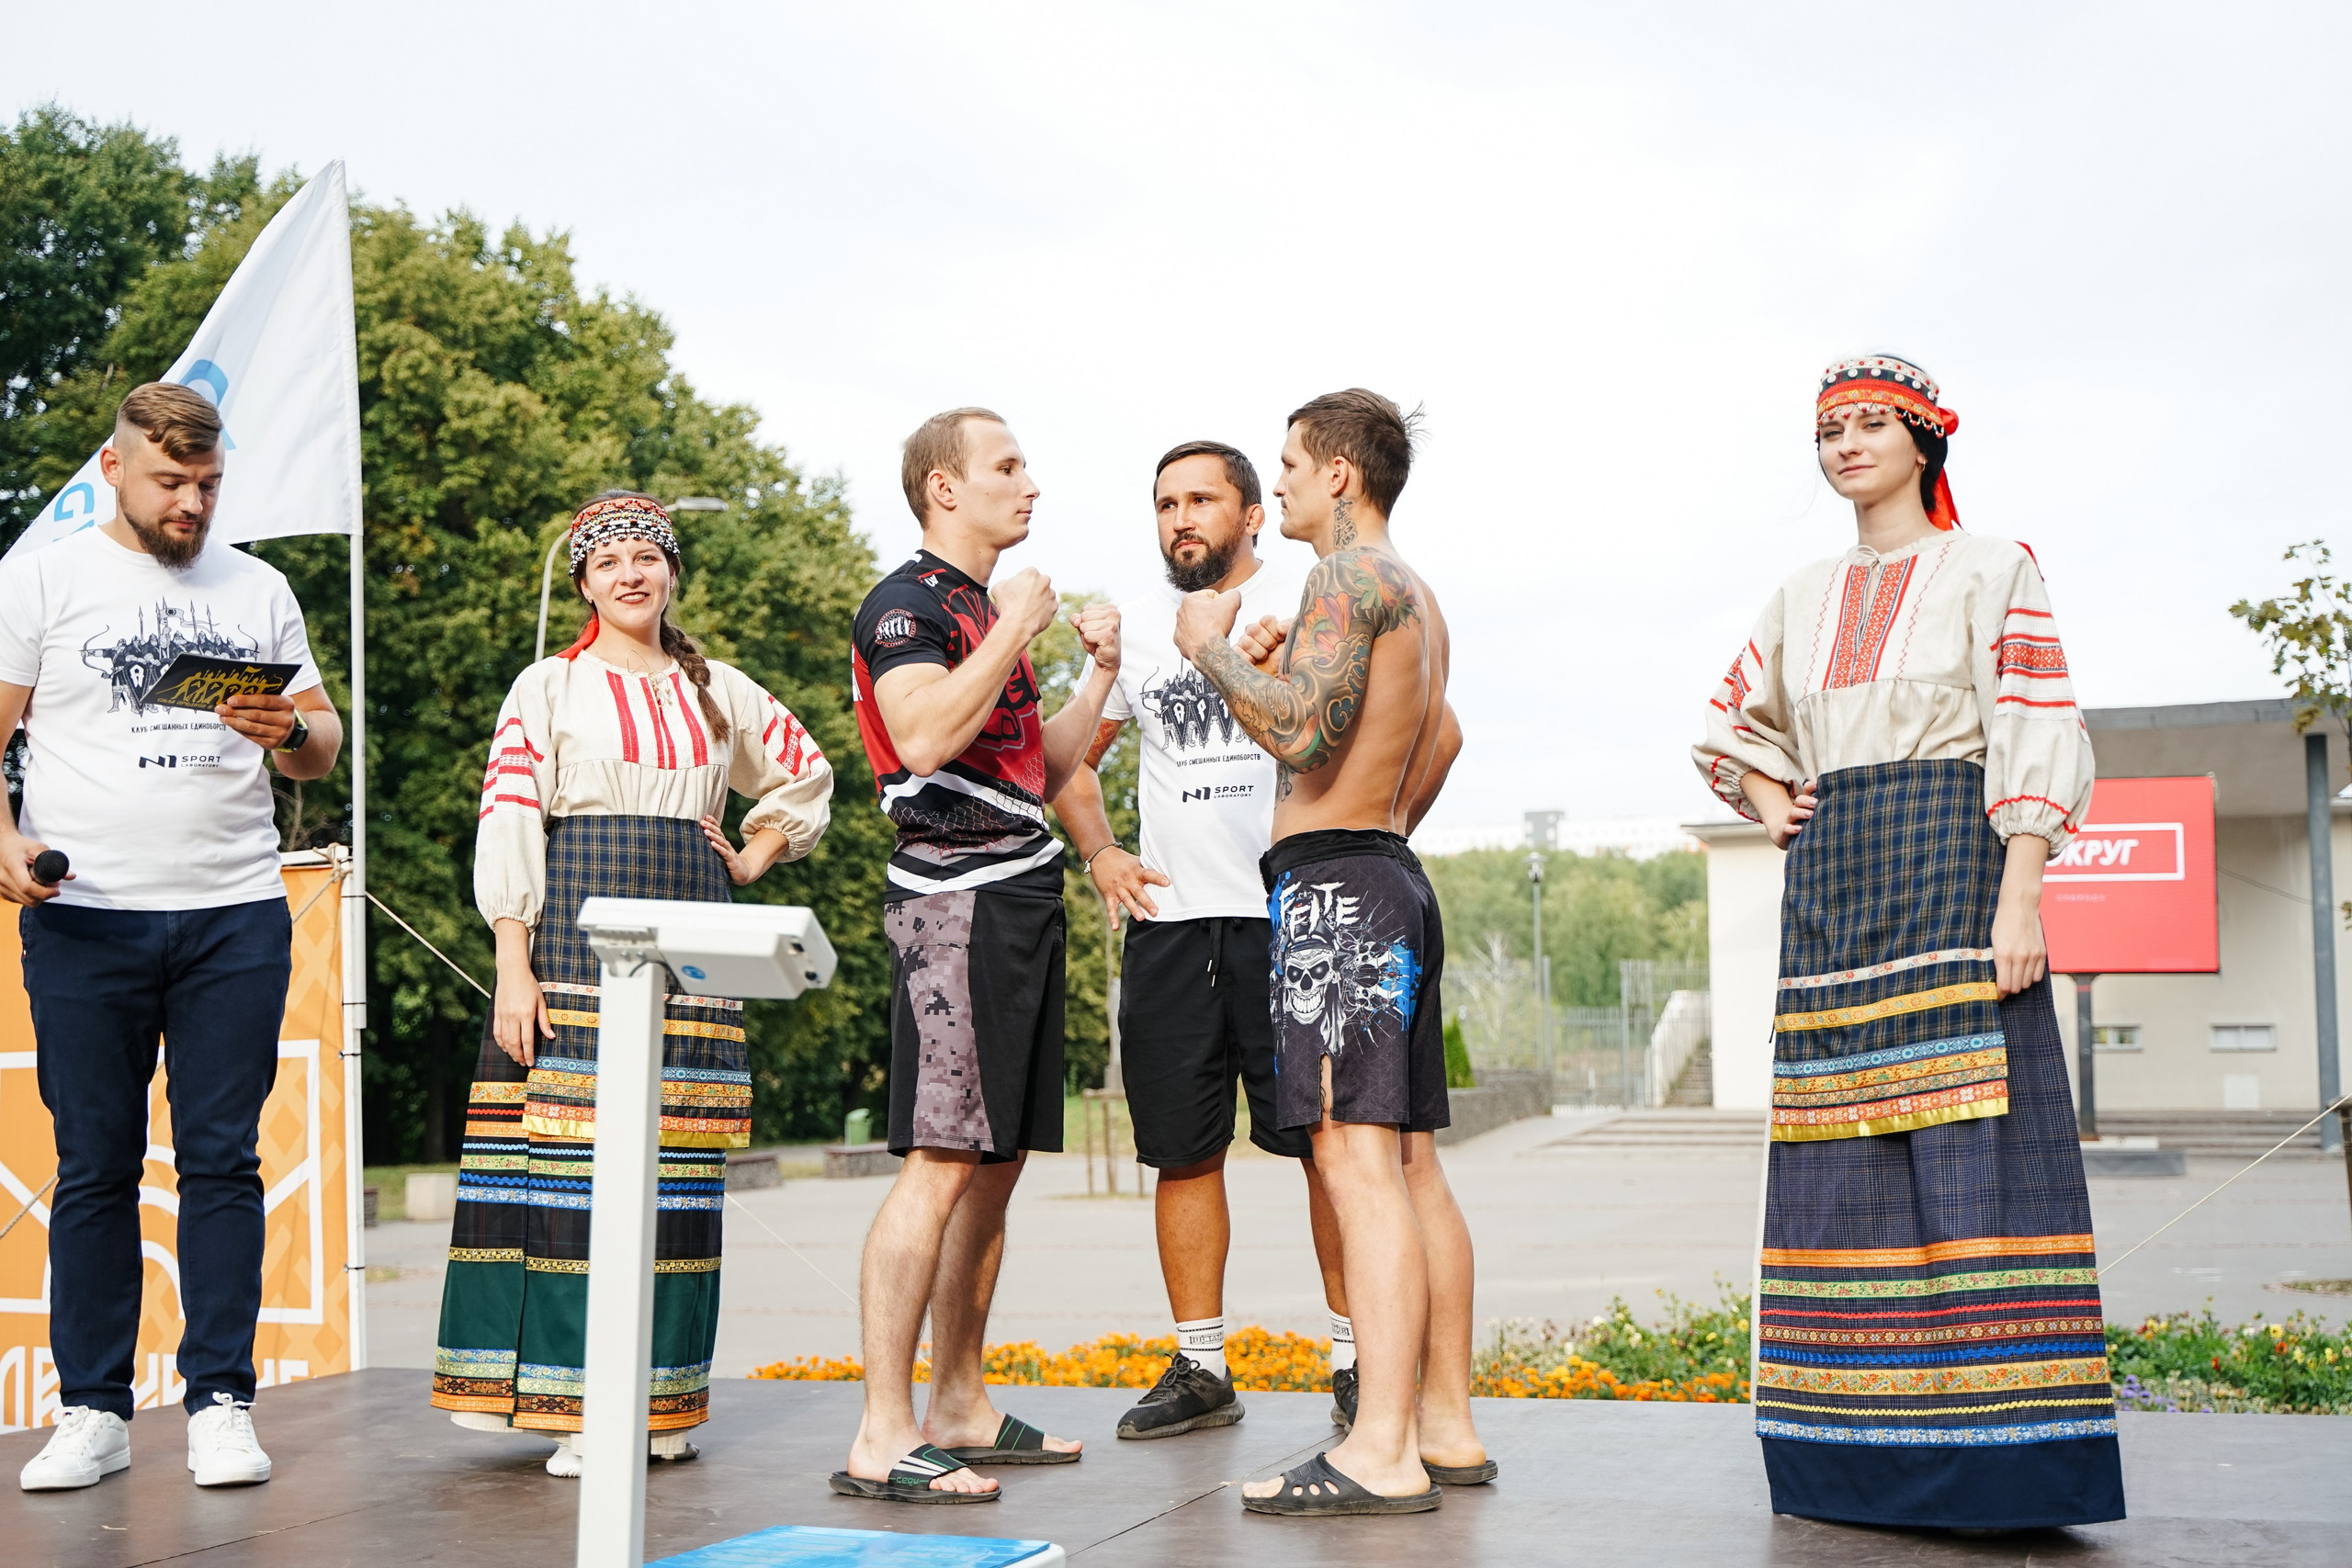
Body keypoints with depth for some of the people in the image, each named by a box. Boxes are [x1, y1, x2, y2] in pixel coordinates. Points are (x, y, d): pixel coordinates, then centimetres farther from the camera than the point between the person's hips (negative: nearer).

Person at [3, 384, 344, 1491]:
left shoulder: (258, 589, 14)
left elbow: (324, 743, 14)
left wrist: (292, 731, -9)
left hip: (235, 917, 2)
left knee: (222, 1160, 1)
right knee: (94, 1165, 3)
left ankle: (221, 1404, 8)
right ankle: (92, 1410, 12)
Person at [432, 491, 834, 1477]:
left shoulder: (719, 691, 16)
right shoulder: (547, 689, 5)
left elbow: (806, 775, 31)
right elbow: (506, 829, -2)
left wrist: (749, 861, 16)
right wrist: (513, 968, -11)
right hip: (578, 937, -3)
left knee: (678, 1165, 2)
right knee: (573, 1155, -10)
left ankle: (662, 1398, 10)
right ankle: (578, 1406, -5)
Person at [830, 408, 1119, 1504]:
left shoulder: (991, 611, 22)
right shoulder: (907, 603, -6)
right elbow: (923, 734, -24)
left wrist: (1098, 673, 14)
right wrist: (1014, 632, -15)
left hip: (1021, 900, 10)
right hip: (956, 898, -9)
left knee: (998, 1165, 11)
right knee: (942, 1164, -14)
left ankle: (960, 1406, 19)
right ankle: (884, 1436, -12)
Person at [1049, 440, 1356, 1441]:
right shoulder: (1134, 628, 15)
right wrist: (1098, 853, 8)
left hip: (1293, 914, -4)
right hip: (1168, 917, 4)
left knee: (1326, 1140, -4)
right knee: (1183, 1149, 6)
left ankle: (1356, 1360, 6)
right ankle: (1200, 1368, 16)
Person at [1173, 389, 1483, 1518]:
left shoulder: (1352, 576, -10)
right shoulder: (1416, 596, 21)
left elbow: (1299, 733, -23)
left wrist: (1213, 649, -8)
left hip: (1332, 883, -10)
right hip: (1391, 879, 10)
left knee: (1358, 1161, -14)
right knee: (1411, 1165, 9)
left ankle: (1381, 1454, -16)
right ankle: (1448, 1427, 13)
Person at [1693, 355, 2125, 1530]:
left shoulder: (1990, 572, 3)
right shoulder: (1803, 598, 17)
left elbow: (2037, 743, -6)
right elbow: (1732, 730, 31)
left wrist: (2018, 899, -16)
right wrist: (1771, 807, 12)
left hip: (1954, 863, -5)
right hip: (1830, 885, 5)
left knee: (1970, 1143, -12)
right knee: (1846, 1153, 2)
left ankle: (1992, 1431, -11)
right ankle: (1862, 1435, 7)